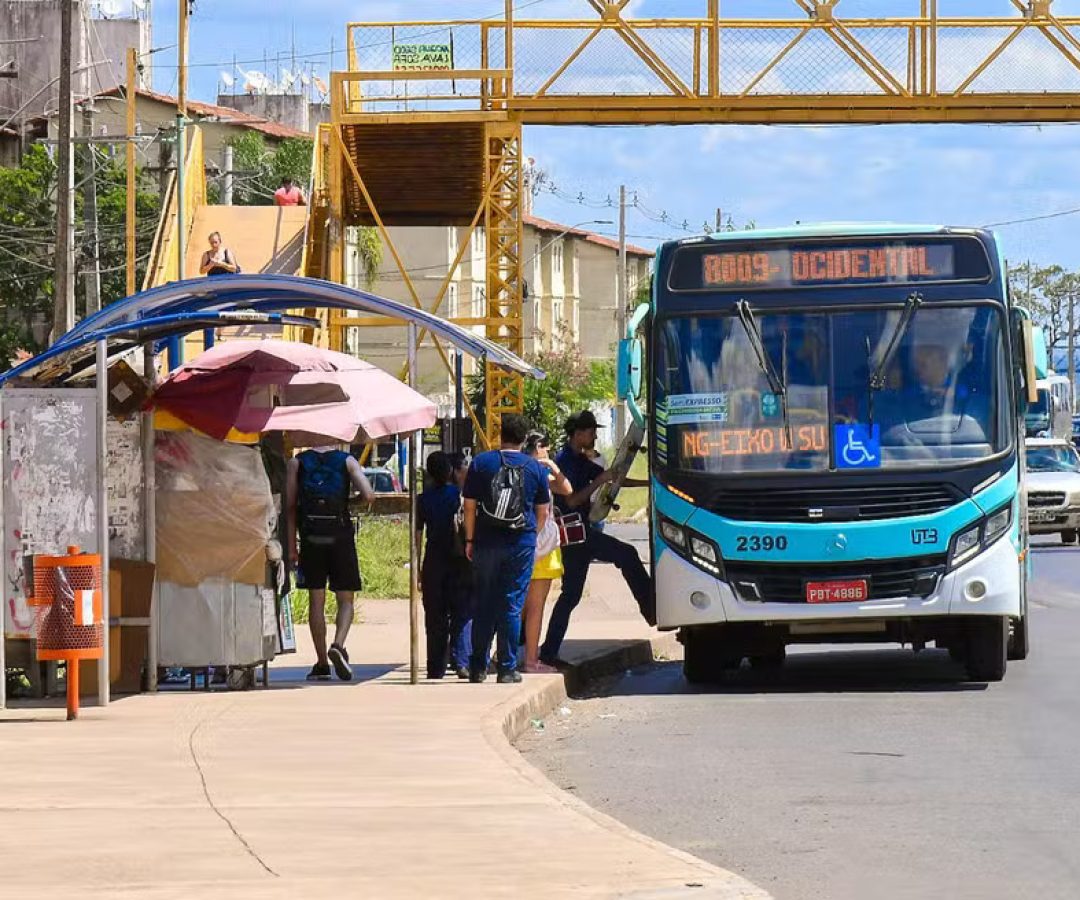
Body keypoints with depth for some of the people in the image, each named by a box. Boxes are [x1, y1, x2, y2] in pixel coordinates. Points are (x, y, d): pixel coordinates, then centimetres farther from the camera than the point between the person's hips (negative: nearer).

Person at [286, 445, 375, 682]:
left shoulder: (296, 463, 5)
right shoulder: (346, 461, 2)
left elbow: (289, 506, 1)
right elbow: (369, 495, -9)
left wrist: (291, 547, 4)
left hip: (311, 538, 1)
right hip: (340, 536, -1)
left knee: (317, 602, 6)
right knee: (346, 600, 7)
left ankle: (322, 664, 6)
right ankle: (338, 645, -18)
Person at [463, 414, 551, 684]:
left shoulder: (481, 463, 1)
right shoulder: (535, 468, 2)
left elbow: (470, 506, 1)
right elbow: (543, 512, 7)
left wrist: (470, 540, 8)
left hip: (487, 541, 0)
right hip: (522, 543, 0)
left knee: (484, 605, 8)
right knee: (512, 606, 2)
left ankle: (478, 667, 10)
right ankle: (507, 669, 1)